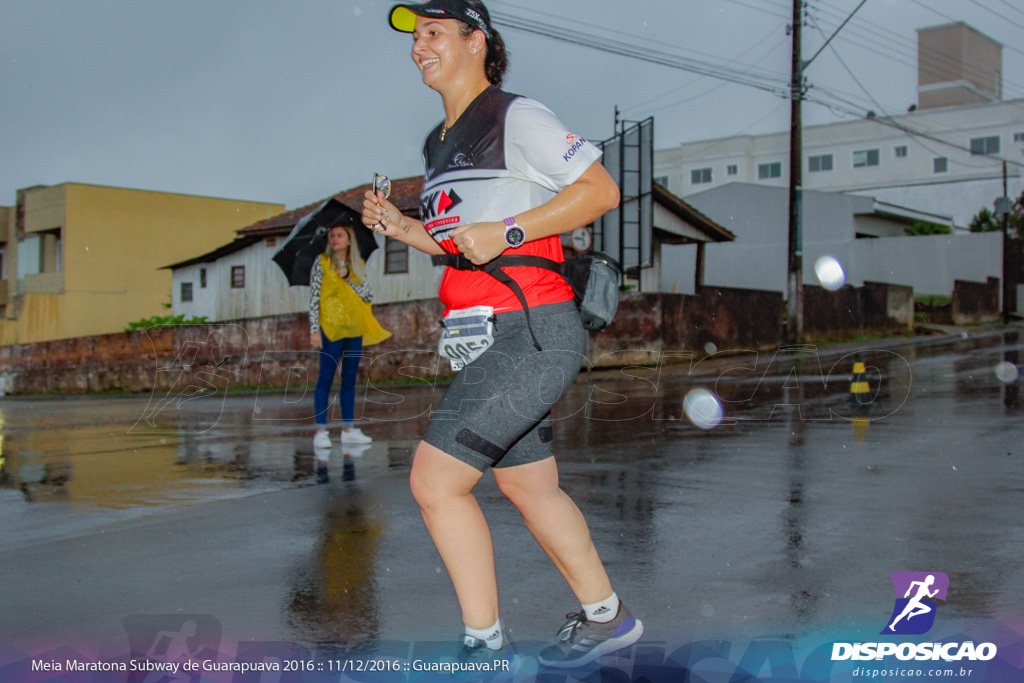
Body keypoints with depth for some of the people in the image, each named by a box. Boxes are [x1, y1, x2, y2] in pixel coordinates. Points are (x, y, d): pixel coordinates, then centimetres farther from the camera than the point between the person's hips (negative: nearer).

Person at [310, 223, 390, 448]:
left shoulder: (358, 265, 11)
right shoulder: (322, 262, 0)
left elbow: (369, 295, 3)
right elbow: (313, 297, -5)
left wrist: (348, 280, -9)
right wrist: (314, 330, -12)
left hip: (355, 328, 5)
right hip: (331, 328, -4)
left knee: (349, 379, 7)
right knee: (326, 377, -5)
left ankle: (348, 429, 13)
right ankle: (320, 431, -5)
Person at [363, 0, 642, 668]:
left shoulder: (516, 117, -6)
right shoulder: (441, 143, 19)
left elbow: (601, 189, -11)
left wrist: (507, 230, -17)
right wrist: (402, 226, 10)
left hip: (532, 331, -9)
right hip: (491, 338, 9)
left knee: (435, 480, -12)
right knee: (531, 488, 16)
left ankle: (486, 645, 1)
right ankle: (606, 616, 32)